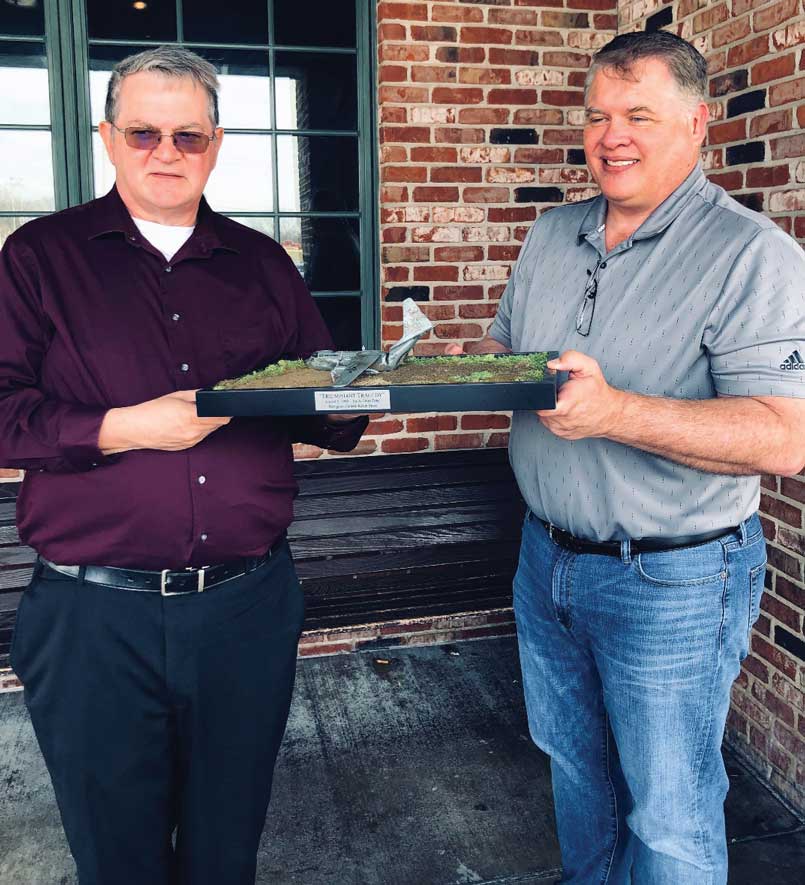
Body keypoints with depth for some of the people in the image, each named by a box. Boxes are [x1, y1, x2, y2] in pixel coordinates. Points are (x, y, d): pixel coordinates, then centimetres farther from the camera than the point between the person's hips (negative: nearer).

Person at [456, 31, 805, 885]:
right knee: (572, 761, 25)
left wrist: (617, 412, -35)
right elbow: (502, 350, 17)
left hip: (673, 581, -6)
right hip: (547, 556, 7)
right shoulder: (551, 236, 6)